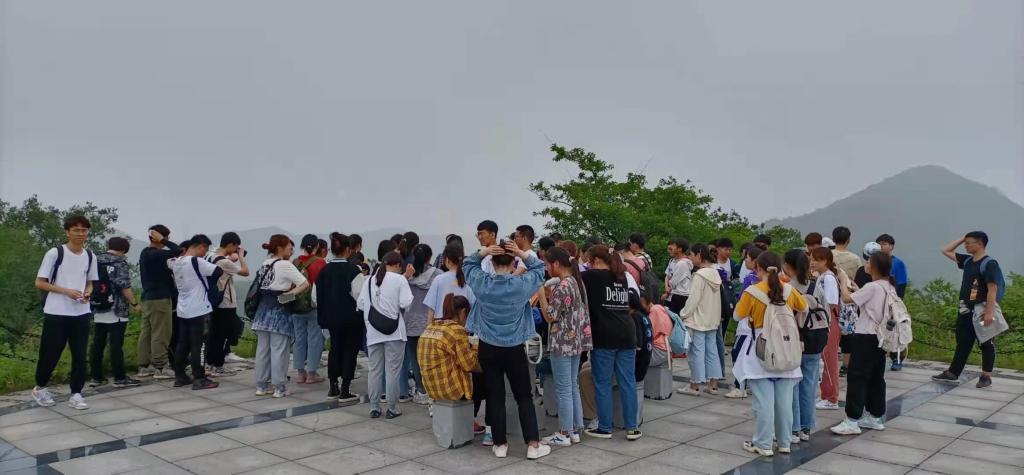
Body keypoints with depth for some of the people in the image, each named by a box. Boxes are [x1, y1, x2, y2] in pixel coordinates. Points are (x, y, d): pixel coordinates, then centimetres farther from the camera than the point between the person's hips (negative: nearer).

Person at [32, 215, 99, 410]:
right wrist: (66, 291, -17)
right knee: (50, 353, 5)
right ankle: (39, 388, 28)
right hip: (56, 313, -4)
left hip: (81, 313, 4)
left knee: (80, 355, 2)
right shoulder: (54, 253, -8)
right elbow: (39, 283, -6)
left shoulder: (90, 256, 7)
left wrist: (87, 293, -4)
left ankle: (76, 394, 11)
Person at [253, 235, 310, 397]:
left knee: (262, 349, 11)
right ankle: (279, 387, 3)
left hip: (263, 310, 7)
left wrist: (286, 288, 2)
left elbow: (261, 286, 13)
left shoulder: (265, 264, 10)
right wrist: (289, 294, -6)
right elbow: (305, 284, -17)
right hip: (279, 311, -7)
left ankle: (261, 386, 17)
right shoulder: (285, 265, -12)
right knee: (278, 350, -2)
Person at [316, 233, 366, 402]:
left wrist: (323, 316, 14)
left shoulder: (324, 270, 2)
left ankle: (333, 388, 23)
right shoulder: (353, 270, -16)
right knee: (350, 351, 5)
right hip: (352, 318, -5)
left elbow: (318, 296, 6)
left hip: (331, 318, 5)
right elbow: (360, 295, -19)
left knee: (335, 349, 17)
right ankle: (345, 391, 6)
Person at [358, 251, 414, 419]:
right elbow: (405, 303, -11)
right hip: (394, 331, -4)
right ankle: (392, 408, 8)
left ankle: (374, 408, 15)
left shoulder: (370, 280, 5)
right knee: (393, 370, 4)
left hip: (373, 331, 4)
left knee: (375, 370, 11)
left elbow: (360, 304, 4)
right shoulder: (400, 279, -6)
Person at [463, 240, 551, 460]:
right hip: (515, 349, -1)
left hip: (488, 347, 1)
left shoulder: (481, 282, -9)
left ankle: (500, 444, 14)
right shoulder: (522, 284, -13)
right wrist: (522, 253, -8)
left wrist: (483, 252, -6)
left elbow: (468, 265, 10)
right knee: (524, 396, 8)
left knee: (495, 396, 9)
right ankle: (533, 444, 8)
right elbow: (539, 268, 5)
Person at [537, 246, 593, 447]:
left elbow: (550, 316, -17)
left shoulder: (562, 286, -19)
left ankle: (564, 434, 7)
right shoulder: (576, 281, 9)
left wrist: (541, 292, -14)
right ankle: (575, 430, 21)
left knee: (563, 389, -1)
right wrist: (549, 295, 10)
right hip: (576, 341, 9)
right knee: (573, 386, 15)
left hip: (563, 343, -9)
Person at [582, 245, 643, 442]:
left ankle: (604, 428, 9)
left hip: (604, 336, -5)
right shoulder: (622, 277, 16)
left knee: (603, 382, 3)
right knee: (628, 381, 6)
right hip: (627, 334, 5)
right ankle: (632, 427, 9)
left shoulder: (592, 276, -2)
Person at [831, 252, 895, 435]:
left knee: (857, 377, -5)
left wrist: (843, 285, 1)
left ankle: (852, 421, -4)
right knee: (876, 377, 14)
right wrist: (855, 288, 10)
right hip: (880, 336, 9)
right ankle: (876, 417, 22)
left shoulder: (872, 287, -18)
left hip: (865, 337, -9)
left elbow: (847, 298, -16)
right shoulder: (890, 288, 9)